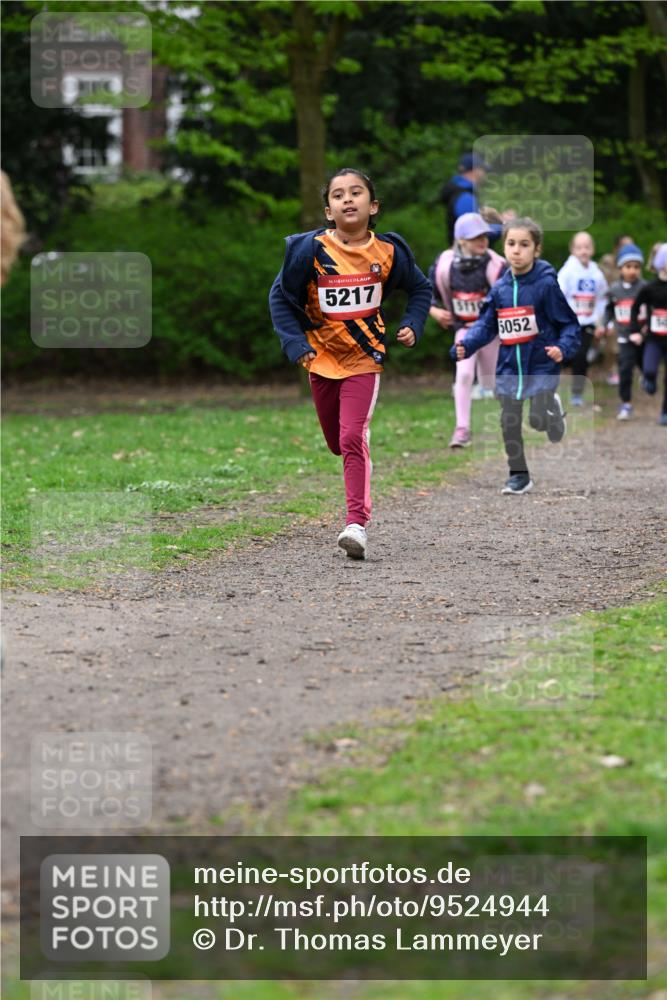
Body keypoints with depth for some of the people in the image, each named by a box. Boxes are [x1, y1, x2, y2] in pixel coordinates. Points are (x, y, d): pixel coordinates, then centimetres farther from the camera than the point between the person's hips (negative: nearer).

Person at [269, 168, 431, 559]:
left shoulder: (388, 251, -8)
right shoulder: (310, 250, -12)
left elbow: (421, 288, 11)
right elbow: (281, 297, -2)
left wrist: (412, 326, -4)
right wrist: (295, 343, -12)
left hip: (364, 356, -2)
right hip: (322, 357, 2)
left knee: (353, 439, -16)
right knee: (337, 443, 14)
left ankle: (358, 523, -17)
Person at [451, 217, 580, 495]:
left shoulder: (546, 284, -9)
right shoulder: (499, 289, 3)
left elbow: (569, 323, -6)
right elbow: (486, 325, 9)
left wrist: (564, 349, -23)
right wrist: (465, 346, -7)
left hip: (542, 365, -4)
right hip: (509, 367, 4)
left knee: (538, 420, -13)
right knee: (510, 423, 3)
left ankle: (553, 408, 23)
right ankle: (519, 475, 19)